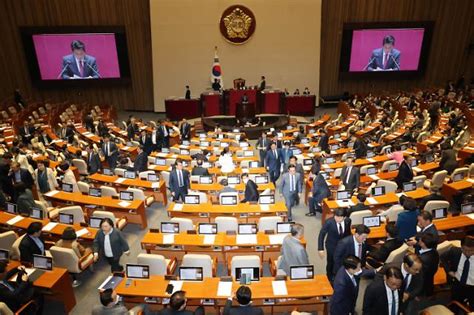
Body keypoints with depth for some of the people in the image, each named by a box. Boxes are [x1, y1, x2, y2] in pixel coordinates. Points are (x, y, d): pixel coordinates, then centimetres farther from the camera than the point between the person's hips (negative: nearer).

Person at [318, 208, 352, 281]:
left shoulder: (348, 221, -18)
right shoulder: (329, 222, -29)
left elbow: (348, 232, 1)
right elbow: (321, 234, -19)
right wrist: (320, 249, -22)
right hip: (331, 246, -2)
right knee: (331, 263, 16)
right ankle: (330, 279, 42)